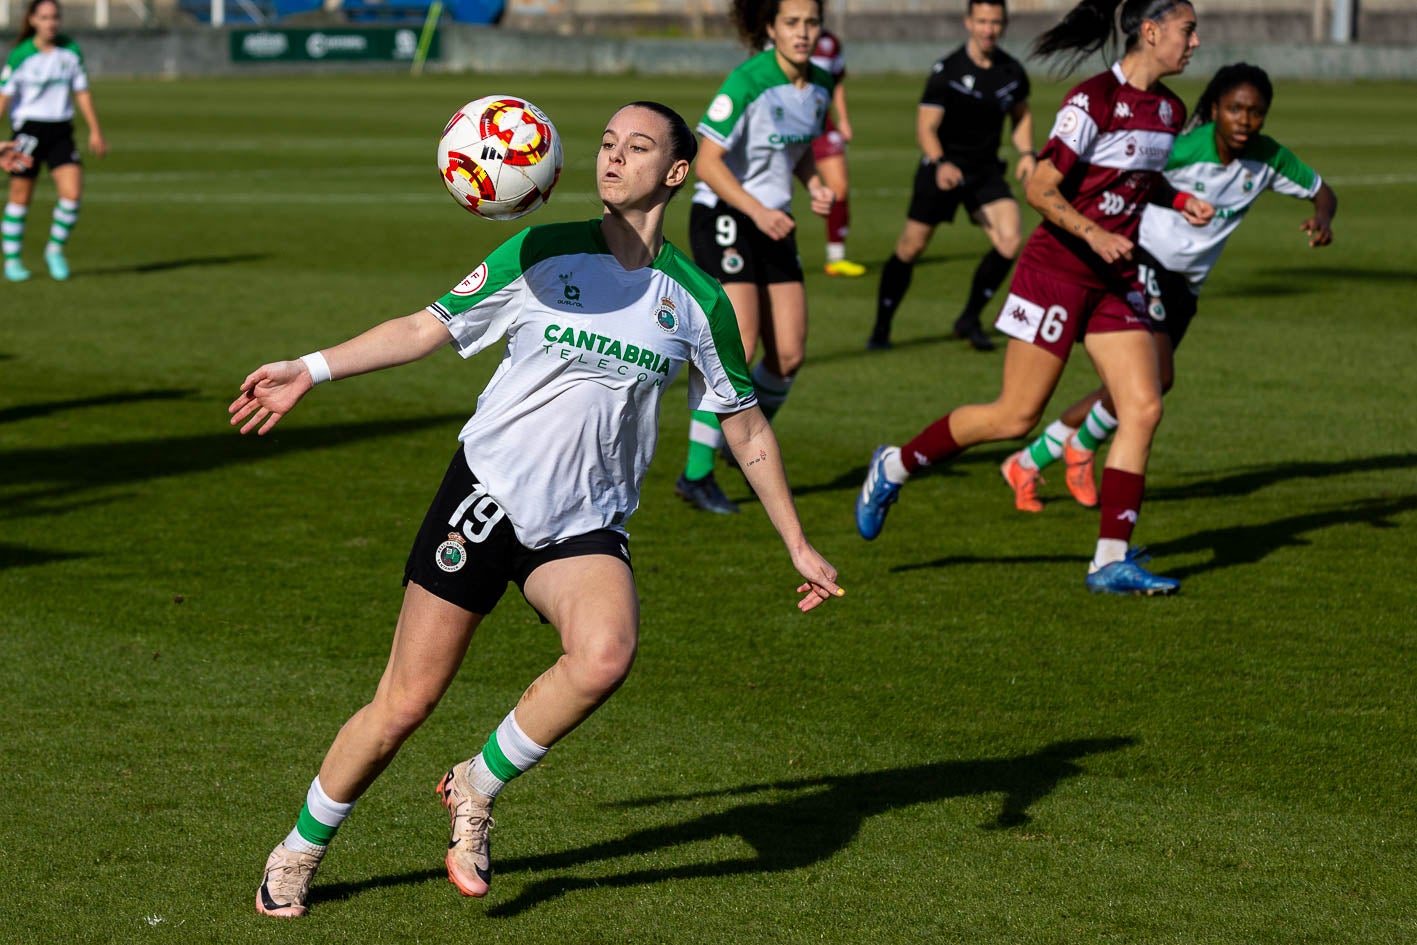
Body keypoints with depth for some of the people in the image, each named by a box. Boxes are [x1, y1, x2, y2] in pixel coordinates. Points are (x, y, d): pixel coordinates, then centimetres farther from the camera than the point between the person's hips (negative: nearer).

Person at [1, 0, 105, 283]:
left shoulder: (70, 51, 4)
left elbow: (82, 91, 12)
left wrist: (95, 131, 10)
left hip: (61, 130, 3)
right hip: (28, 129, -3)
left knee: (72, 193, -10)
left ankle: (55, 249, 11)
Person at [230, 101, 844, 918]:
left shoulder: (697, 300, 3)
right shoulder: (542, 254, 0)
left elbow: (747, 427, 13)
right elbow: (427, 329, 3)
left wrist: (800, 546, 13)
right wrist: (310, 370, -5)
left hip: (587, 525, 1)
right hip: (487, 494, -1)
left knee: (605, 656, -31)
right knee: (404, 705, -2)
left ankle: (478, 788, -6)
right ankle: (300, 851, 22)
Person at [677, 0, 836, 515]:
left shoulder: (819, 86, 3)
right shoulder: (747, 82, -20)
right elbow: (706, 162, -21)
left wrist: (815, 185, -1)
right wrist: (758, 211, -29)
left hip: (773, 223, 7)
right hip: (723, 218, -7)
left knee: (789, 355, 4)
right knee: (738, 346, -18)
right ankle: (697, 473, -12)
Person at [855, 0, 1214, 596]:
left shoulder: (1168, 110, 7)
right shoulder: (1094, 101, -18)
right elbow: (1040, 189, -18)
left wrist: (1179, 200, 7)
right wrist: (1093, 234, -29)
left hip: (1116, 280, 8)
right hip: (1057, 272, -8)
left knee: (1143, 407, -5)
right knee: (1015, 417, -2)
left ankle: (1111, 561, -1)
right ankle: (895, 467, 19)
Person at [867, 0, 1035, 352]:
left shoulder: (1012, 72, 1)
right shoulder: (947, 71, -13)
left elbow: (1022, 115, 18)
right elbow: (925, 127, -15)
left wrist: (1026, 153, 1)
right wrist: (940, 163, -33)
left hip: (986, 171, 4)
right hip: (943, 170, -4)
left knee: (1009, 242, -14)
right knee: (910, 248, -1)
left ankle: (969, 319, 5)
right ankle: (881, 329, 16)